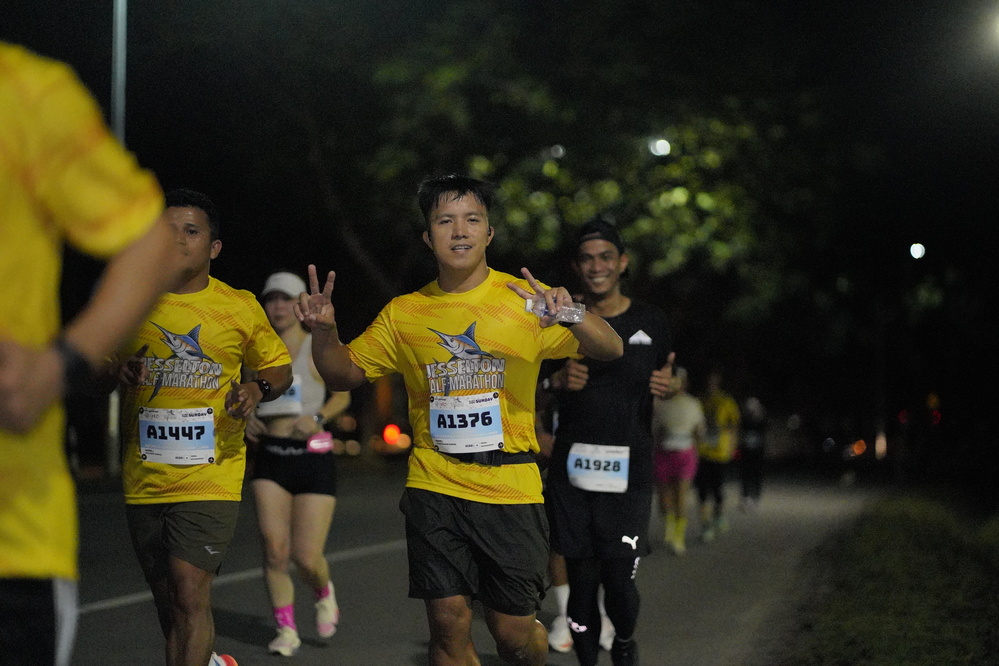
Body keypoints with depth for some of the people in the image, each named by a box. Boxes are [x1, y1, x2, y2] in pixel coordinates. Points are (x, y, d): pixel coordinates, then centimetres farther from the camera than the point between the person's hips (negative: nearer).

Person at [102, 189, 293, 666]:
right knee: (166, 598, 13)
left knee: (190, 590, -16)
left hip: (211, 477, -3)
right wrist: (114, 371, -8)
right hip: (144, 479, 3)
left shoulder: (240, 307, 2)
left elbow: (280, 367, 13)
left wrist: (259, 389, -10)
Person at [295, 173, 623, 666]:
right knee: (449, 624, -1)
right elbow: (345, 374, 14)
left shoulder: (526, 300, -2)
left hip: (511, 489, -1)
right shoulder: (404, 314, 6)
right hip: (435, 487, 2)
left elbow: (610, 350, -11)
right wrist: (323, 332, -8)